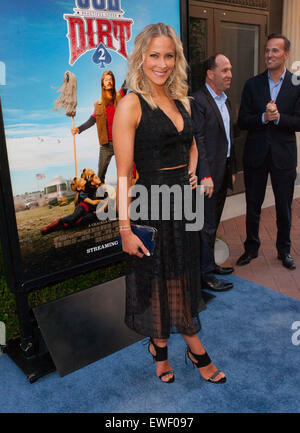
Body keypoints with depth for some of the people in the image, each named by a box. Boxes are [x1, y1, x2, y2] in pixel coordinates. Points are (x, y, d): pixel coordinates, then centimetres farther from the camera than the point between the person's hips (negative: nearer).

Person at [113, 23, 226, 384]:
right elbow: (123, 175, -16)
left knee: (184, 276, 18)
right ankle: (159, 344, 35)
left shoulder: (180, 99, 8)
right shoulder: (131, 104, -12)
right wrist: (125, 229, -19)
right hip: (151, 204, -6)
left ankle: (192, 345, 39)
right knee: (157, 279, 10)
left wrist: (192, 171, 5)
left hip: (184, 202, 7)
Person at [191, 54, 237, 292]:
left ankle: (209, 264, 31)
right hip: (209, 173, -9)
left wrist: (232, 169, 17)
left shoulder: (225, 100, 16)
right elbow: (197, 140, -18)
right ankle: (205, 274, 9)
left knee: (213, 222, 17)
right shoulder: (198, 100, -13)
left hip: (223, 172, 9)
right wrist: (205, 175, -21)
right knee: (206, 225, -2)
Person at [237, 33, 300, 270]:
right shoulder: (252, 84, 3)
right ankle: (251, 247, 28)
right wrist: (264, 117, -19)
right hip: (256, 153, 1)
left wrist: (278, 117, -23)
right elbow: (242, 121, -2)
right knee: (253, 205, 11)